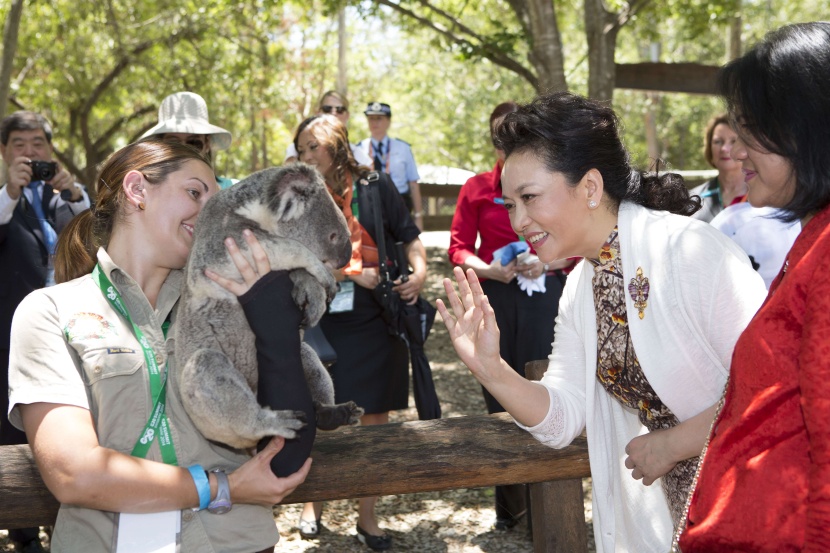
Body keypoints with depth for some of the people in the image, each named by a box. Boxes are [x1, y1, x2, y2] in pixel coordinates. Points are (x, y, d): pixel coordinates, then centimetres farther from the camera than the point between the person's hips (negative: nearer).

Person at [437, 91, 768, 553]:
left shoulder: (691, 250, -22)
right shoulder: (580, 288, 2)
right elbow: (562, 420, 0)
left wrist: (670, 444, -17)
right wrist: (490, 369, -16)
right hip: (676, 500, 7)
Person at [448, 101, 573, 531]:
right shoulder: (477, 188, 4)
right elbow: (458, 248, 4)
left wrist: (545, 263, -15)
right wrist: (491, 269, -13)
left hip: (545, 292, -2)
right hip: (495, 297, 2)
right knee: (500, 397, 9)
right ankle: (508, 504, 24)